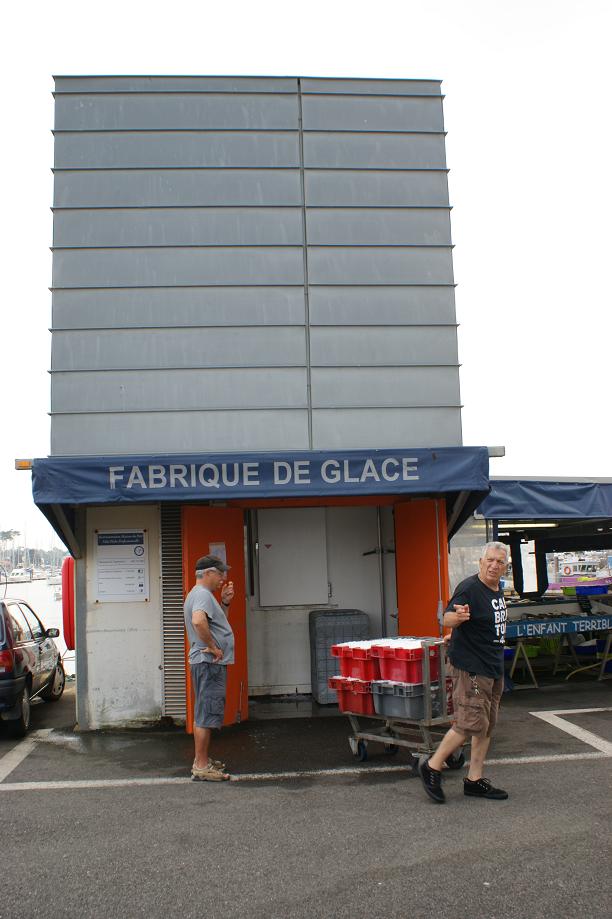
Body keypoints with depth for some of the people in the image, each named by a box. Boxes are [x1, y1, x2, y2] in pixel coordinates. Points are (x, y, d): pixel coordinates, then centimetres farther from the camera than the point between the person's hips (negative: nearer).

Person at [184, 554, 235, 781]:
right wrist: (213, 647, -24)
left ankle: (201, 761, 26)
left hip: (210, 663, 11)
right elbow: (199, 621, -34)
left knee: (204, 713, 16)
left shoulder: (199, 593, 19)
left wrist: (225, 603, 14)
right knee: (207, 714, -7)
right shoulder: (202, 594, -15)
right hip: (209, 663, -11)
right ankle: (201, 767, -3)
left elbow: (217, 622, 27)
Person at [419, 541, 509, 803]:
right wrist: (457, 616, -50)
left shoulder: (497, 590, 11)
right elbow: (446, 619, -30)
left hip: (493, 668, 9)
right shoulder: (469, 588, -17)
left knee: (486, 726, 11)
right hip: (470, 667, -9)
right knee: (470, 724, -11)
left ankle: (474, 780, 20)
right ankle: (432, 767, 5)